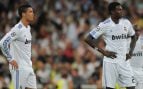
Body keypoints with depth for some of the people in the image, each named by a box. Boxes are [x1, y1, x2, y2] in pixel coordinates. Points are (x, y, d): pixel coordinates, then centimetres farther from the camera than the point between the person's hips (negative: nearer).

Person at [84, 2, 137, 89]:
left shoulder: (126, 23, 4)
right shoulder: (104, 25, -10)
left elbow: (133, 37, 21)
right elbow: (88, 39, -9)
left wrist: (131, 52, 6)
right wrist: (103, 51, -11)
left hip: (124, 61, 4)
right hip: (110, 61, -4)